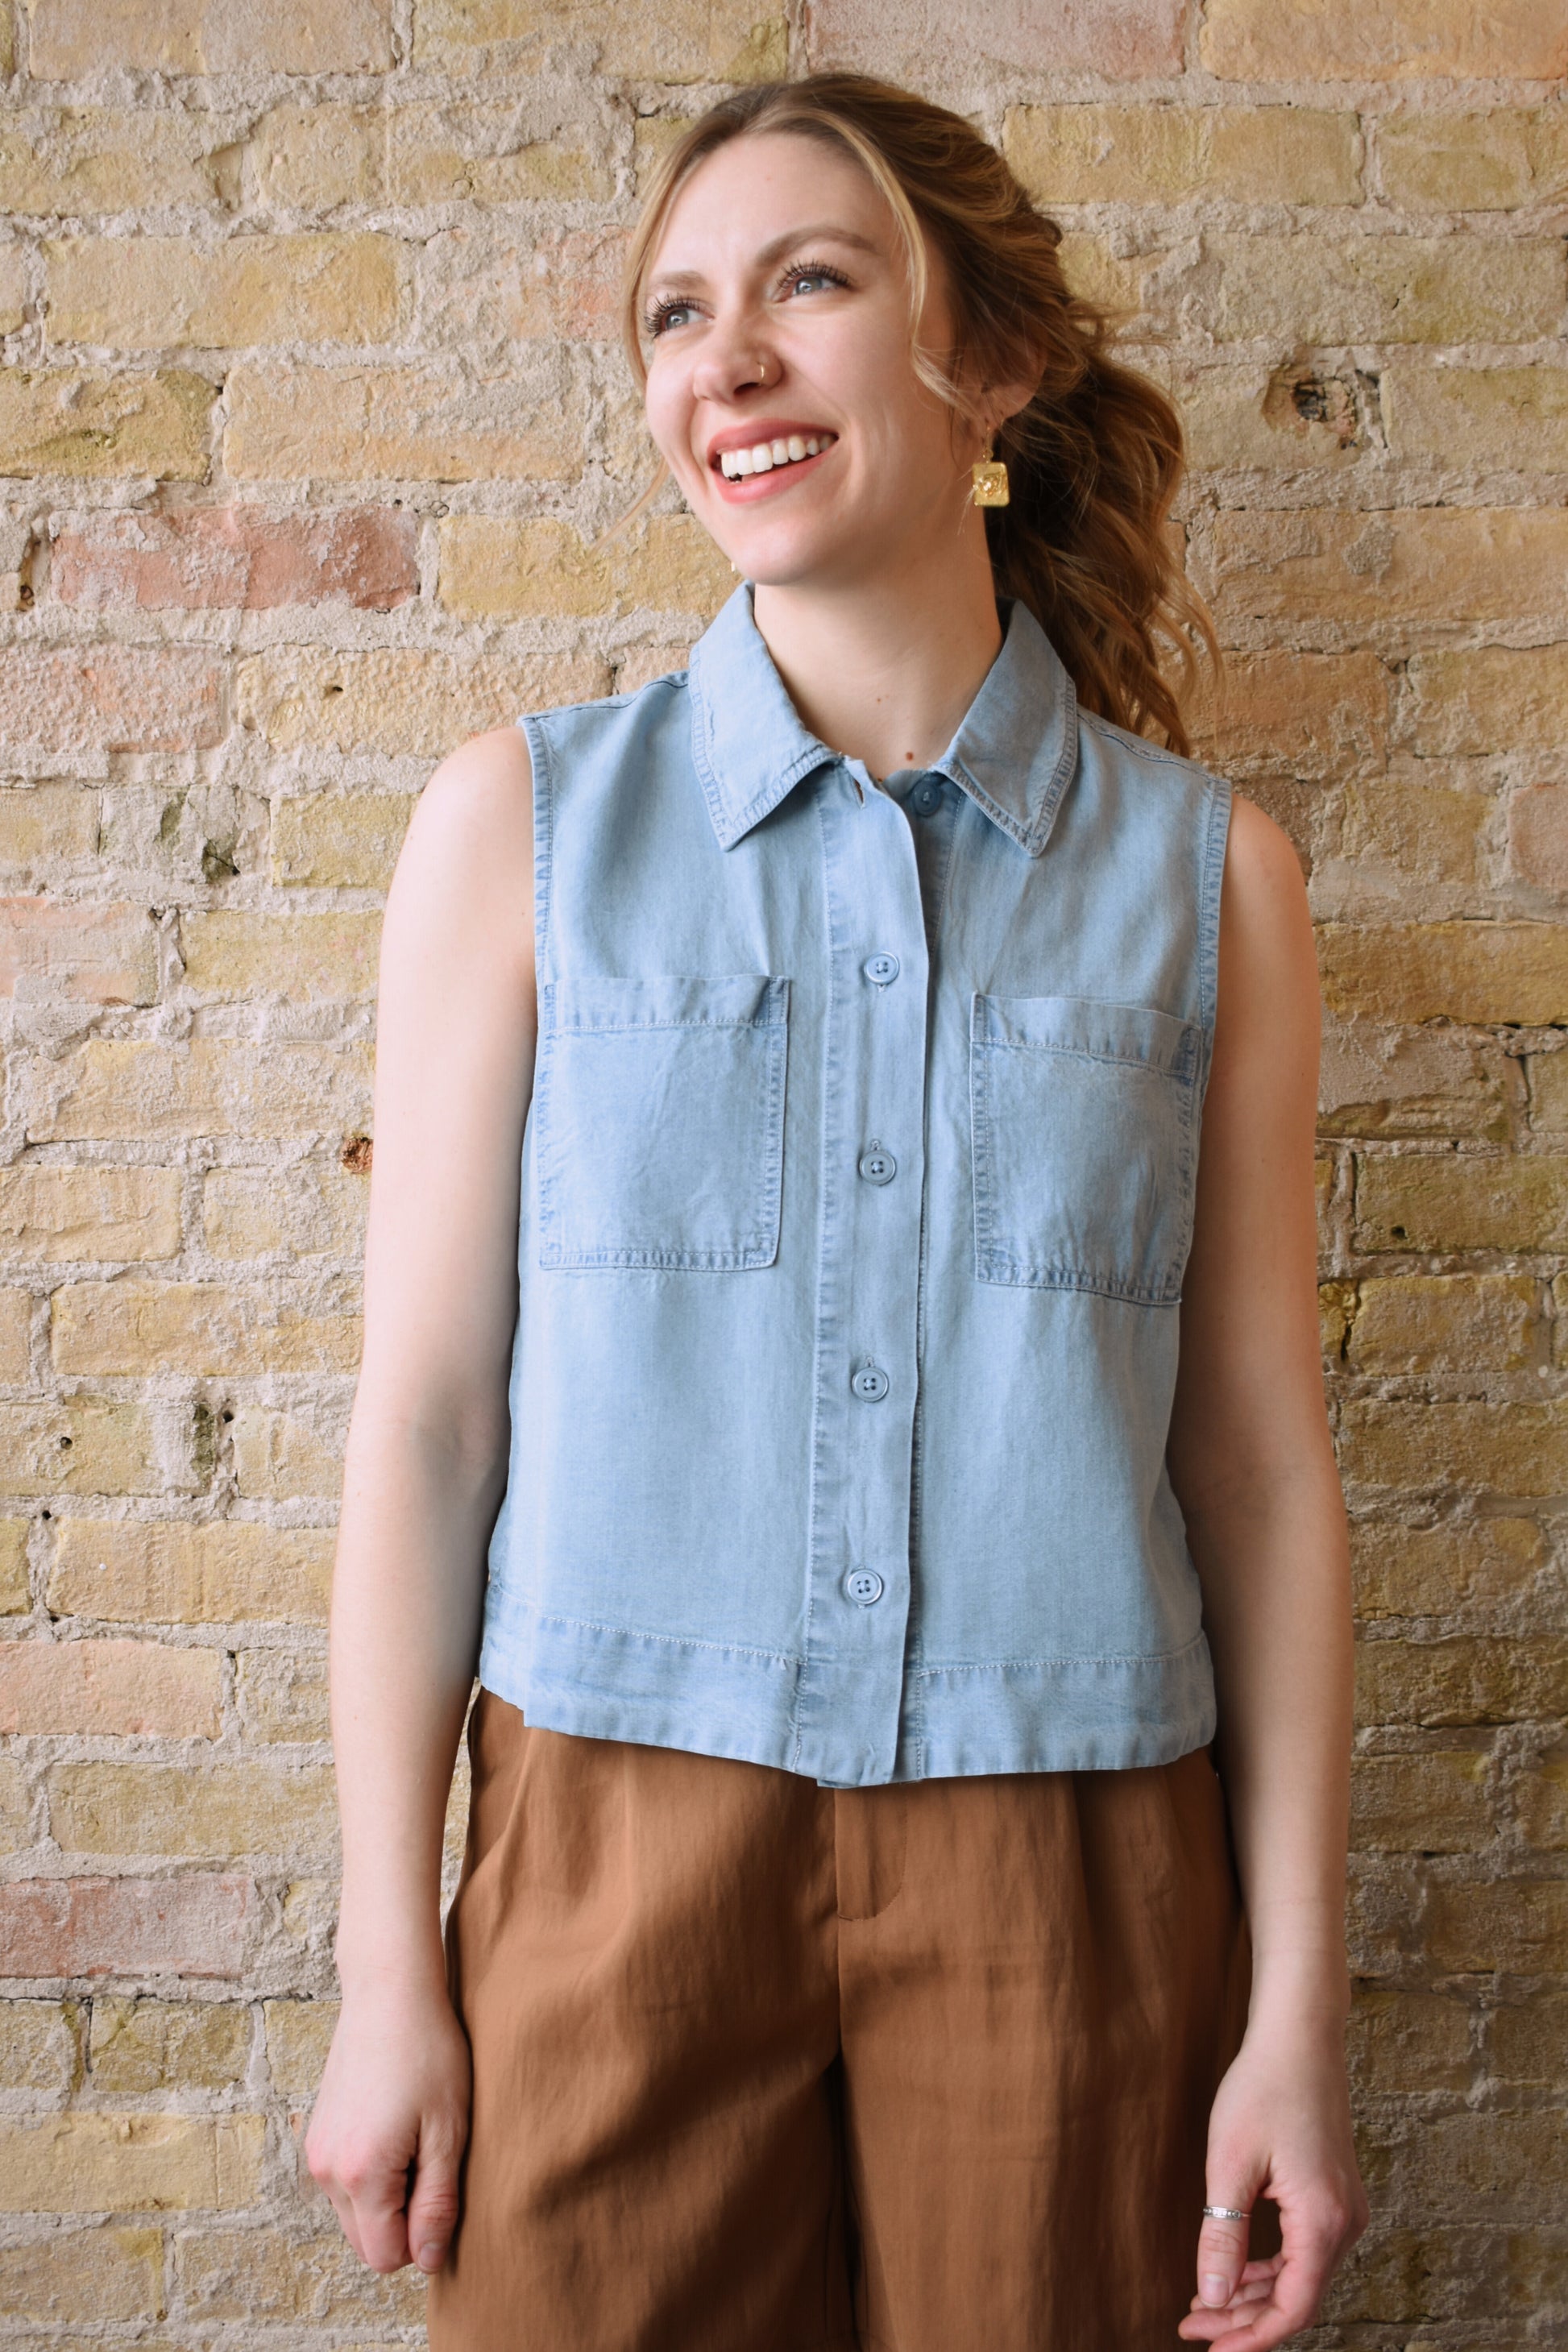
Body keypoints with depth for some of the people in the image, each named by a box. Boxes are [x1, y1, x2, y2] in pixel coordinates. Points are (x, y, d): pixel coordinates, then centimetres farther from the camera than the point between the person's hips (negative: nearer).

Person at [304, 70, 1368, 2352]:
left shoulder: (1205, 869, 0)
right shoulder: (525, 821, -1)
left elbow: (1260, 1467, 1)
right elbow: (426, 1415, -1)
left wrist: (1297, 2014, 0)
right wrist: (390, 1968, -2)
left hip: (1068, 1884, 1)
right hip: (620, 1841, 0)